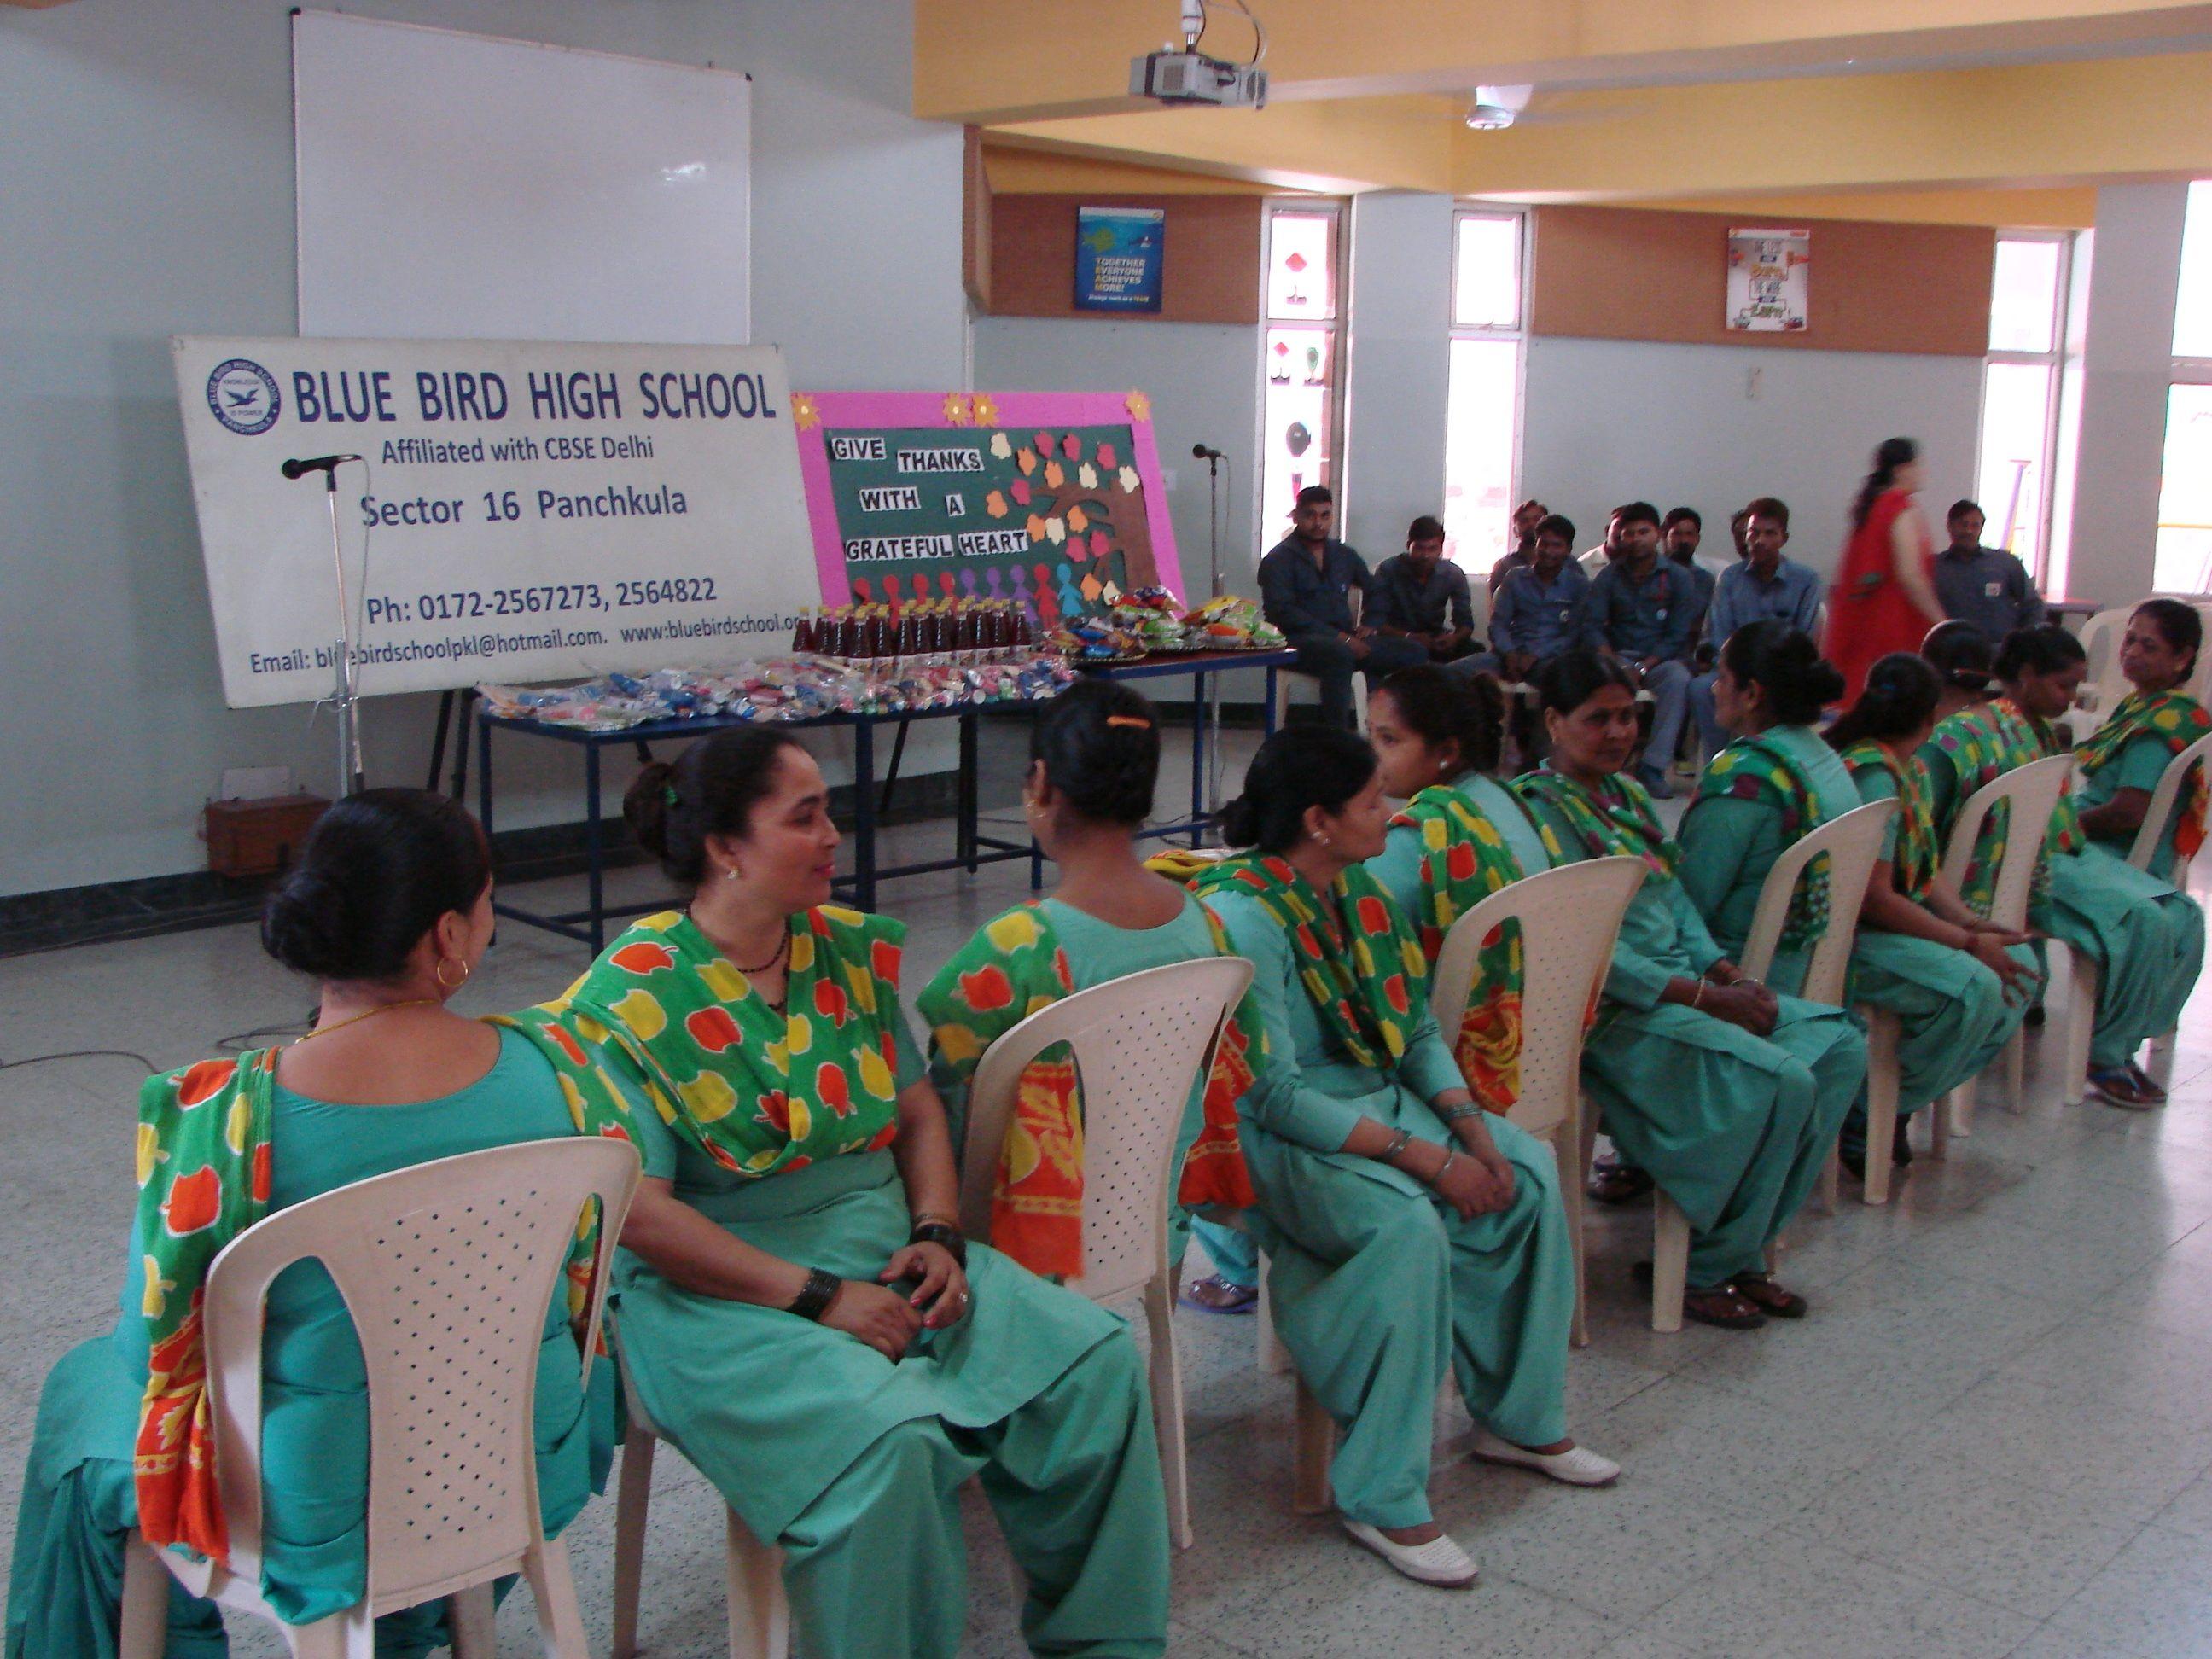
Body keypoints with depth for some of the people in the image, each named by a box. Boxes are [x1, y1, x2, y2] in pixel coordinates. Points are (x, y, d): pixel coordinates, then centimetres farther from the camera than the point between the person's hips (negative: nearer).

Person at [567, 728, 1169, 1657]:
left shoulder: (853, 952, 7)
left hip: (886, 1253, 6)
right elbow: (640, 1212, -16)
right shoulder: (631, 999, -12)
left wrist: (938, 1236, -5)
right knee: (892, 1441, -33)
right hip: (724, 1296, -6)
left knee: (1097, 1361, -11)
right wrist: (815, 1297, -19)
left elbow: (918, 1111, 14)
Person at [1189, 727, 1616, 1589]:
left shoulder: (1358, 890, 5)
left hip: (1381, 1097, 8)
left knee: (1528, 1172, -7)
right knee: (1408, 1226, -31)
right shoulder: (1241, 919, -21)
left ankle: (1518, 1417, 11)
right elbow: (1278, 1096, -24)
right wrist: (1424, 1157, -26)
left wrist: (1470, 1125, -9)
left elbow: (1416, 1030, 9)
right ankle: (1383, 1497, -19)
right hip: (1278, 1138, -8)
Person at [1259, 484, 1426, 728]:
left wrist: (1369, 625, 12)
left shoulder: (1343, 555, 21)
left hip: (1345, 640, 6)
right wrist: (1338, 636, -17)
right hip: (1301, 641, -6)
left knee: (1415, 652, -12)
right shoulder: (1279, 559, 2)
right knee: (1341, 654, -40)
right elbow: (1282, 611, -11)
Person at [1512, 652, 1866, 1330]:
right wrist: (1702, 997, -18)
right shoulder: (1541, 808, -12)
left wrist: (1730, 975, 0)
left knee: (1839, 1046, -4)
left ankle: (1742, 1248, 3)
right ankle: (1704, 1270, -5)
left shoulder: (1629, 793, 17)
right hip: (1612, 1009, -9)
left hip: (1684, 983, 9)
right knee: (1781, 1081, -24)